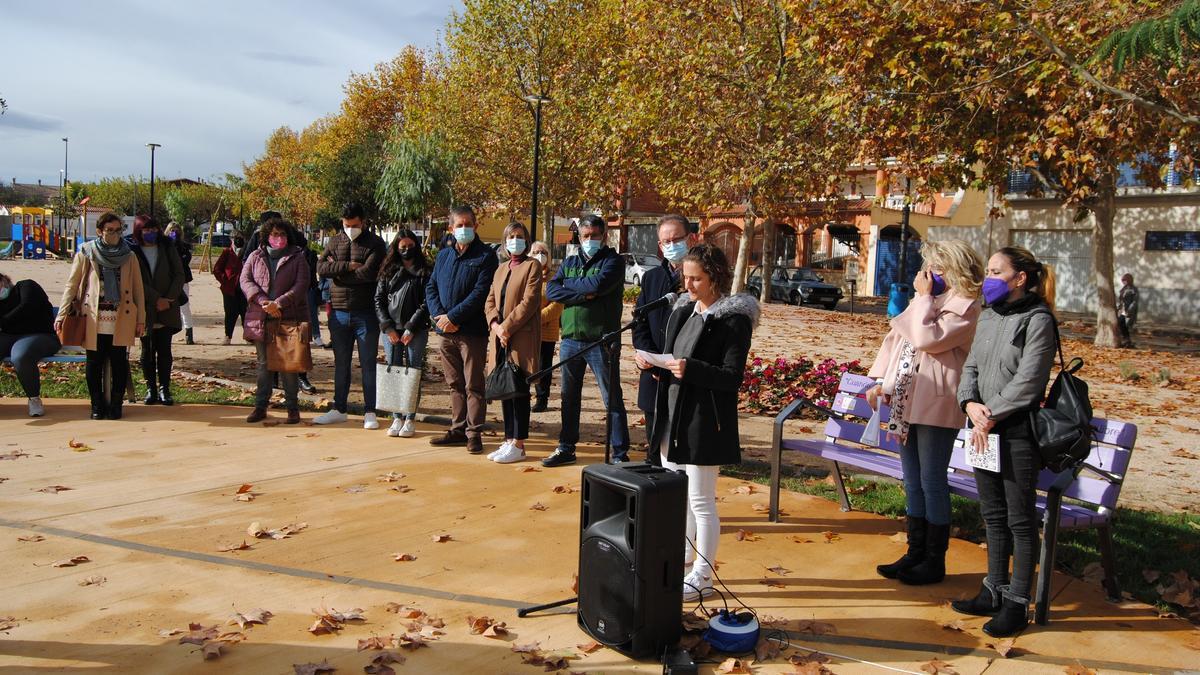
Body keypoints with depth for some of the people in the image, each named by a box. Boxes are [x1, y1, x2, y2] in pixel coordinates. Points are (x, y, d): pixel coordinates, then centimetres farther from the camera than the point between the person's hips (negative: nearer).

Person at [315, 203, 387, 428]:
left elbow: (368, 273, -17)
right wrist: (348, 266, -15)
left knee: (369, 364, 2)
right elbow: (321, 266, -4)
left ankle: (369, 412, 9)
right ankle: (339, 409, 23)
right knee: (341, 363, 13)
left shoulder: (375, 244, -3)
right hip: (339, 313, 4)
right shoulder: (335, 242, 10)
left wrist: (337, 270, -8)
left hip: (366, 314, -4)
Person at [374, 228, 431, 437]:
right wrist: (388, 327, -2)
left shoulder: (424, 272, 3)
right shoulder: (388, 271, 12)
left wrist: (411, 328, -10)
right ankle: (397, 418, 9)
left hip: (416, 331, -3)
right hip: (391, 329, 3)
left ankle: (409, 419, 3)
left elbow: (426, 303, -3)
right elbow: (378, 300, 9)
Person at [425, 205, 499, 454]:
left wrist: (453, 316, -15)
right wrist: (439, 316, -6)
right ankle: (458, 429, 22)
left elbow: (480, 293, -13)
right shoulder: (444, 255, 15)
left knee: (473, 385, -1)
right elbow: (431, 287, 11)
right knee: (455, 384, 13)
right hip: (446, 331, 6)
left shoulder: (486, 255, -4)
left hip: (472, 331, -6)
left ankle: (474, 432, 4)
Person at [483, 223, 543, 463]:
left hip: (522, 339, -7)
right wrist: (496, 325, -6)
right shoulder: (500, 271, 21)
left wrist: (507, 327, -15)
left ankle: (518, 445, -1)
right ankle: (509, 440, 17)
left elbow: (529, 302, -12)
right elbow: (490, 302, 14)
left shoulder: (532, 266, -1)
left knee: (519, 392, -5)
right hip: (500, 339, 7)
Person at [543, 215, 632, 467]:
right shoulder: (569, 263, 14)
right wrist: (584, 294, -13)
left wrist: (569, 284, -3)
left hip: (601, 341, -5)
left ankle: (620, 453, 5)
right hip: (570, 340, 6)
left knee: (612, 399, -1)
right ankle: (566, 448, 25)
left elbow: (599, 284, -20)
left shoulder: (612, 260, -1)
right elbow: (551, 291, 0)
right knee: (569, 397, 13)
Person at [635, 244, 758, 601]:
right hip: (672, 415, 8)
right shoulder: (682, 309, 10)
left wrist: (691, 369, -29)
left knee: (700, 500, 2)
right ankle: (680, 561, 33)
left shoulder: (734, 318, -12)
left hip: (704, 422, -8)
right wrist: (652, 363, -4)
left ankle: (701, 578, 16)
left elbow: (733, 377, -16)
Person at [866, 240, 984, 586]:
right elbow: (895, 337, 18)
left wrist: (924, 296, -12)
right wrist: (879, 379, 11)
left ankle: (935, 561, 12)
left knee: (932, 482, 0)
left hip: (936, 405, -8)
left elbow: (927, 339, -22)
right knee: (913, 482, 14)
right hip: (906, 401, 8)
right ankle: (916, 553, 25)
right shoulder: (925, 300, 15)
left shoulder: (964, 305, -9)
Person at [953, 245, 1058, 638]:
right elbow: (971, 367, 11)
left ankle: (1018, 603, 12)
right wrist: (971, 403, -7)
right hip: (983, 429, 7)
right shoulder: (988, 316, 12)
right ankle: (995, 592, 27)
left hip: (1018, 432, -7)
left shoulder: (1037, 319, -10)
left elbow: (1028, 380, -17)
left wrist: (992, 415, -15)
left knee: (1020, 519, 2)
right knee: (993, 515, 15)